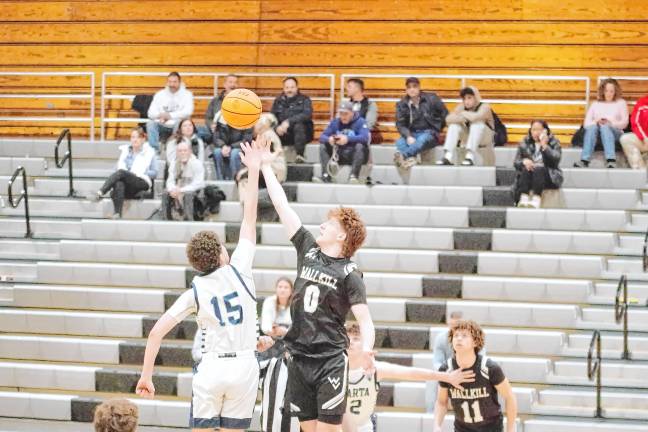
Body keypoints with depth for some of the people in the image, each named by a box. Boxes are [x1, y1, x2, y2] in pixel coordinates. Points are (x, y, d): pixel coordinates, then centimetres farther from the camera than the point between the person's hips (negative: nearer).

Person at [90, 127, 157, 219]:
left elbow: (154, 173, 8)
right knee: (119, 184, -37)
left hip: (142, 182, -3)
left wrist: (137, 173, -6)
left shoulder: (149, 152, 11)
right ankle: (117, 214, -52)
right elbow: (120, 166, 15)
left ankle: (99, 194, -43)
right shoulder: (125, 150, 22)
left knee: (121, 173, -32)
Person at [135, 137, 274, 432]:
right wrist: (254, 171, 9)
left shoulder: (194, 292, 2)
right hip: (244, 366, 0)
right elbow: (249, 220, 4)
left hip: (211, 367, 0)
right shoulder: (239, 270, 0)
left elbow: (157, 332, -5)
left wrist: (146, 375, 1)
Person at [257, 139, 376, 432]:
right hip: (299, 357, 5)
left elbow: (365, 320, -11)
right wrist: (266, 166, 11)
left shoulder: (350, 274, -6)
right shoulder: (308, 250, 8)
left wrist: (366, 349, -31)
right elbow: (282, 206, 10)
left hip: (330, 361, -5)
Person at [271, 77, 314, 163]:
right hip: (284, 135, 2)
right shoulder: (278, 101, 11)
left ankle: (300, 155, -37)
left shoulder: (304, 100, 1)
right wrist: (277, 127, -22)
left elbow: (307, 115, -17)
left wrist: (289, 122, -29)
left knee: (299, 126, -35)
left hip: (302, 134, -2)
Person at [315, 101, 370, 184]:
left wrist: (347, 139, -40)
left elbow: (365, 137, -25)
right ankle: (326, 176, -24)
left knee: (360, 146, -34)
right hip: (340, 155, 4)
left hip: (355, 155, -4)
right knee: (323, 146, -12)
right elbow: (322, 137, -2)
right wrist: (329, 139, -28)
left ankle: (354, 176, -38)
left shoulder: (360, 122, -7)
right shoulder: (335, 122, 6)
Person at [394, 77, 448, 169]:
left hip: (429, 134, -3)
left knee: (422, 139, -39)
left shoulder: (431, 99, 1)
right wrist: (408, 136, -20)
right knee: (400, 142, -30)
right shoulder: (402, 104, 4)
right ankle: (410, 159, -58)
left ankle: (403, 155, -64)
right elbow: (400, 124, -2)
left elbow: (445, 114, 8)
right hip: (412, 134, 3)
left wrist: (437, 129, 4)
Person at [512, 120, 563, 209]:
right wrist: (524, 161, -16)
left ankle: (536, 199, -52)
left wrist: (544, 146, -16)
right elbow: (516, 163, 6)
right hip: (526, 176, 2)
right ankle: (524, 198, -48)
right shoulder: (525, 143, 12)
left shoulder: (553, 143, 6)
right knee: (526, 169, -29)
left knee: (539, 169, -33)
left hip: (549, 176, -2)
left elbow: (556, 160, -11)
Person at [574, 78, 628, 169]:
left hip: (614, 132, -2)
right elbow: (586, 123, 11)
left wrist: (611, 123, -13)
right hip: (596, 134, 2)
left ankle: (611, 160, -55)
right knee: (592, 127, -34)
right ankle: (584, 160, -49)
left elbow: (624, 123, 6)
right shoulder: (596, 104, 23)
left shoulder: (621, 103, 19)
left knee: (604, 127, -36)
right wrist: (596, 122, -12)